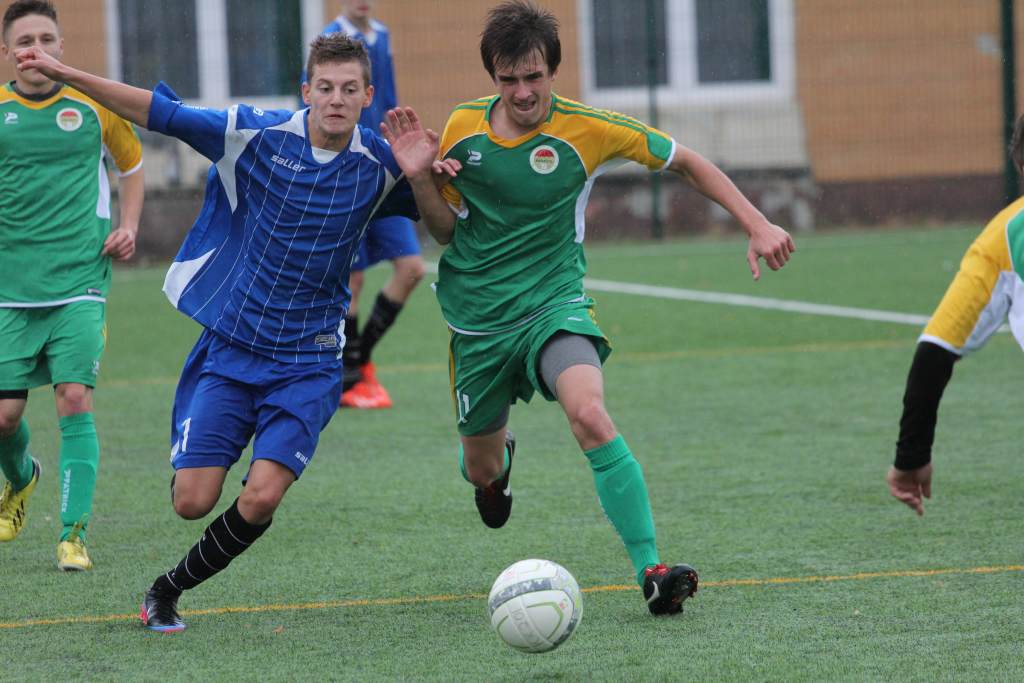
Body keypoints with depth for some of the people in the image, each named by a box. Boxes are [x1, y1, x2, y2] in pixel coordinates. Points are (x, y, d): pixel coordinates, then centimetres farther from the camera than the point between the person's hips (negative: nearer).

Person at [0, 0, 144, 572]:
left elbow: (132, 167, 19)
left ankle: (74, 533, -9)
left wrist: (129, 227, 5)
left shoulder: (94, 105, 2)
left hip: (79, 282, -1)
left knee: (74, 400, -13)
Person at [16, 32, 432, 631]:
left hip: (308, 363, 0)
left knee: (261, 497, -16)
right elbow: (161, 113, -2)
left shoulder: (380, 166, -3)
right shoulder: (258, 135, -7)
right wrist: (67, 75, -6)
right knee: (193, 501, -8)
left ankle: (170, 589, 10)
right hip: (230, 349, 0)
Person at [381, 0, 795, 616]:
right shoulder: (463, 127, -3)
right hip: (477, 319, 3)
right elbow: (446, 228, 9)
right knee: (481, 472, 12)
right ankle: (499, 455, 54)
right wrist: (420, 177, -11)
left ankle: (651, 571, -30)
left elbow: (686, 162, 1)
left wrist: (757, 225, -6)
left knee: (589, 412, -32)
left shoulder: (586, 128, -10)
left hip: (554, 304, -3)